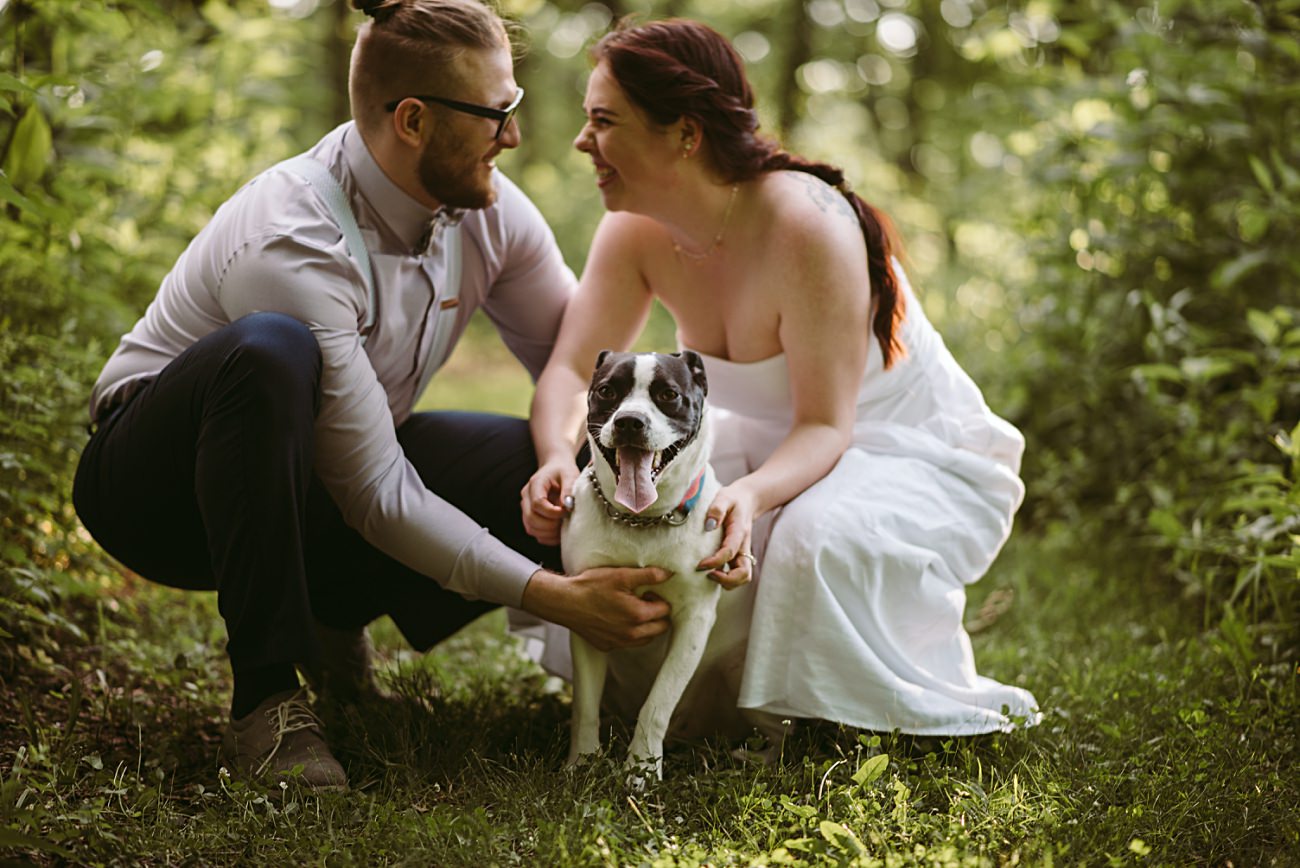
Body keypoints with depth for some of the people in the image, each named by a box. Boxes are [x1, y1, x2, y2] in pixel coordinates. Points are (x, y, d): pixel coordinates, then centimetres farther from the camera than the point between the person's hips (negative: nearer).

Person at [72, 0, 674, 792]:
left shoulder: (488, 208, -10)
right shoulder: (291, 248, -32)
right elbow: (376, 495, -30)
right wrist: (551, 596, -30)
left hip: (318, 485, 6)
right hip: (159, 481, -6)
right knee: (272, 350, -40)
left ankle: (335, 616, 4)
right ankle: (266, 696, -28)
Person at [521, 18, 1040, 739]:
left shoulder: (806, 226, -32)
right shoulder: (635, 233, -12)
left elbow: (826, 426, -27)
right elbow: (569, 371, -11)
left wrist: (751, 495, -47)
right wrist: (558, 459, -34)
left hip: (919, 457, -6)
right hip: (778, 446, 6)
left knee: (817, 543, -37)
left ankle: (927, 704, -5)